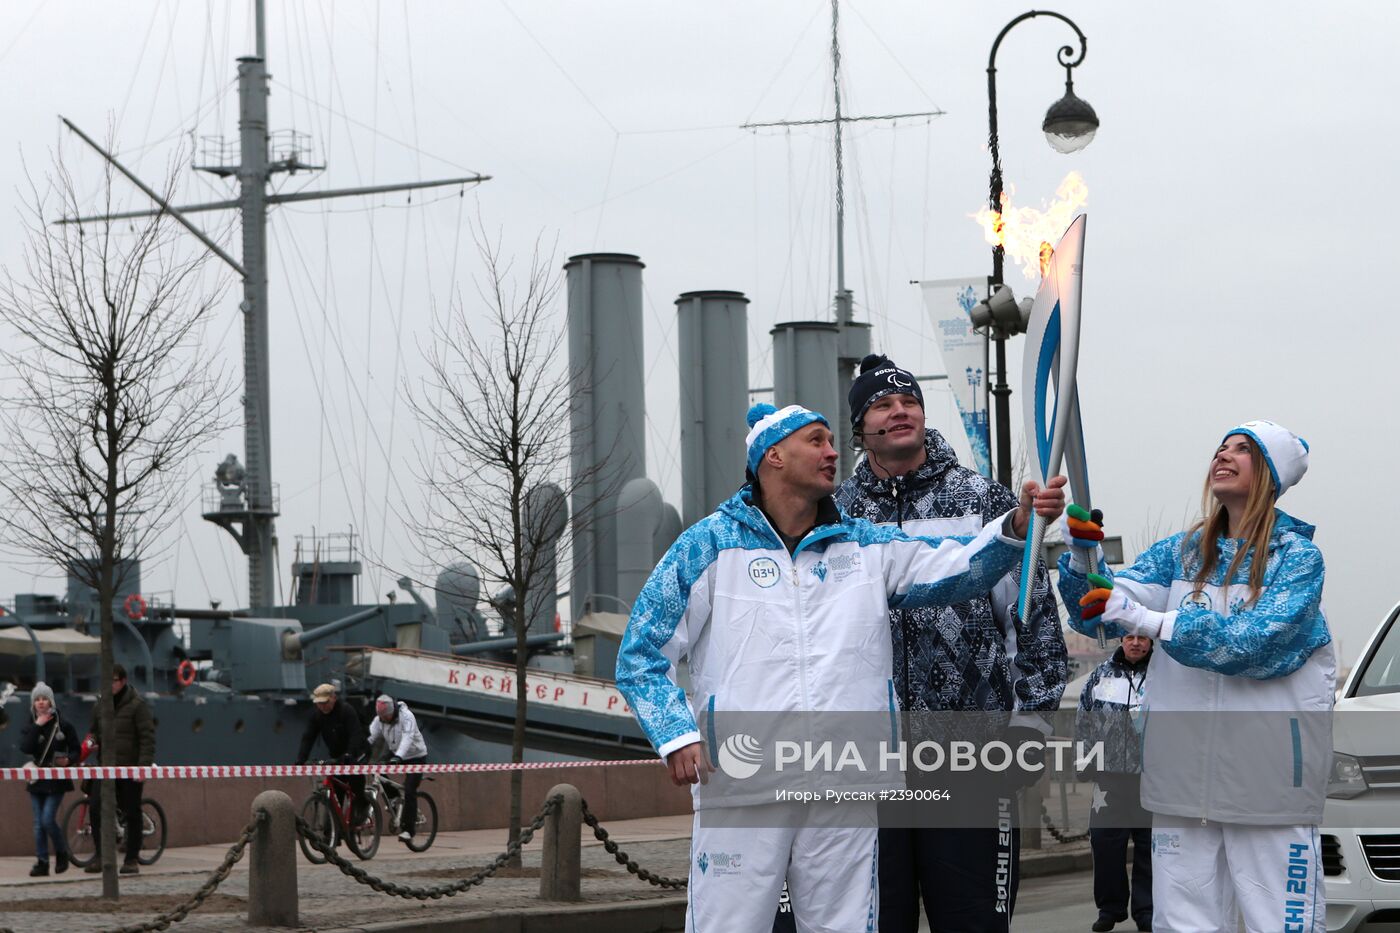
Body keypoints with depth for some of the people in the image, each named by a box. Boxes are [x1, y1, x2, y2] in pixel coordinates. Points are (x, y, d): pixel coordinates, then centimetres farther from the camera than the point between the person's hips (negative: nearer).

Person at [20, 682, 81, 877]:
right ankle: (42, 862, 9)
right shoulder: (30, 726, 7)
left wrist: (68, 760, -18)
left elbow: (76, 750, 3)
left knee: (48, 819, -13)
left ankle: (62, 853, 8)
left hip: (56, 780, -4)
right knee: (39, 823, 4)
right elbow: (25, 748, -11)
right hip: (37, 780, 4)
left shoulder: (63, 725, -1)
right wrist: (37, 726, -14)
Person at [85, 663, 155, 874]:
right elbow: (93, 733, 24)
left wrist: (144, 766, -17)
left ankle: (132, 859, 11)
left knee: (132, 814, 1)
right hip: (106, 768, 4)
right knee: (95, 807, -11)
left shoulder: (137, 705, -5)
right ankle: (99, 855, -2)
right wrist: (91, 743, 0)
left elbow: (148, 737, -9)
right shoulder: (100, 707, 12)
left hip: (131, 770, -4)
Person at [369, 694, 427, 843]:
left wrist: (398, 756, -51)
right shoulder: (378, 720, -8)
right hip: (395, 755, 6)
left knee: (409, 791, -15)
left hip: (415, 756, -6)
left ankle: (408, 830, -10)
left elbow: (407, 738, -37)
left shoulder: (406, 716, -25)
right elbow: (370, 737, -17)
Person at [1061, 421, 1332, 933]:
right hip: (1184, 771, 5)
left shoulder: (1298, 555, -2)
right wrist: (1085, 552, -15)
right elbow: (1100, 611, 5)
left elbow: (1256, 641, -18)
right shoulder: (1182, 552, 13)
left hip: (1268, 773, -5)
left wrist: (1144, 619, -24)